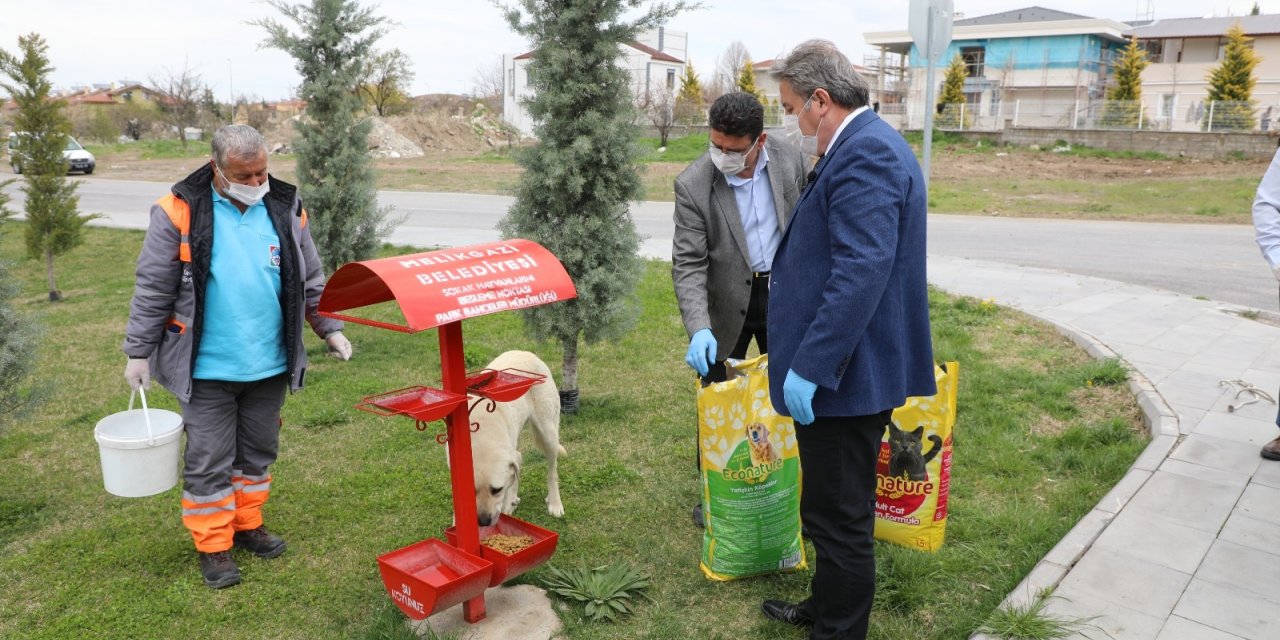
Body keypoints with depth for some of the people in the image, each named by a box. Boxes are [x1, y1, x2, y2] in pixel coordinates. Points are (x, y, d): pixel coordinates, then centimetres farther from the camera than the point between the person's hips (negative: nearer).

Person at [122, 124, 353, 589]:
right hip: (206, 368, -4)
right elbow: (152, 289, -5)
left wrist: (329, 329, 7)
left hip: (269, 364, 4)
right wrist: (139, 352, -2)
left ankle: (248, 524, 35)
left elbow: (310, 282, 11)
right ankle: (213, 546, 20)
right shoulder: (180, 213, -9)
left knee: (259, 452, 17)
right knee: (209, 461, 5)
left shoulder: (285, 209, 2)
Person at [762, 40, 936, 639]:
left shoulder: (864, 152, -19)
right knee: (840, 509, 23)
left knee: (839, 517, 3)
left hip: (844, 375, -11)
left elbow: (860, 274, -28)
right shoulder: (867, 146, 14)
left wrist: (808, 368, -25)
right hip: (847, 370, 11)